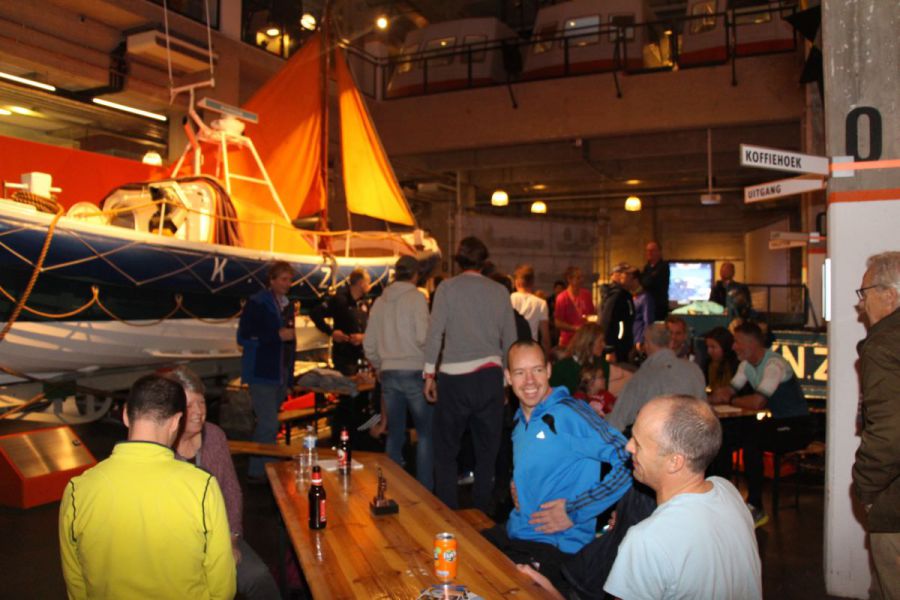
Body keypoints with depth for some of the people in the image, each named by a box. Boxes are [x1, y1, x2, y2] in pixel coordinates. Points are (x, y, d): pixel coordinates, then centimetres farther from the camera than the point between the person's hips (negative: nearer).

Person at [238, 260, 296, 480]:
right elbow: (243, 337, -13)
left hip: (281, 374, 7)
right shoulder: (256, 303, -8)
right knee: (268, 424, -11)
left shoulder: (287, 305, 15)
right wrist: (277, 336, -19)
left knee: (268, 424, 12)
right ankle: (261, 471, -2)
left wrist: (290, 371, 16)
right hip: (262, 373, -7)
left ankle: (258, 469, 21)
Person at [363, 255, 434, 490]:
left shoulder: (380, 301, 9)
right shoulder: (416, 297, -6)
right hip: (415, 372, -5)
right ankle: (425, 490, 5)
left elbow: (369, 344, 12)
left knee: (394, 435, 13)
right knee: (426, 434, 6)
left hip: (388, 373, 5)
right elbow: (423, 336, -16)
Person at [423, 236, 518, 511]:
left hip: (454, 377, -2)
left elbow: (434, 333, -7)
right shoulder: (499, 291, 5)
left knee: (446, 450, 10)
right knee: (487, 450, 13)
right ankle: (481, 513, 20)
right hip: (490, 375, 3)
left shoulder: (447, 288, -2)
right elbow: (510, 339, 6)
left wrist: (429, 373, -1)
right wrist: (508, 375, 16)